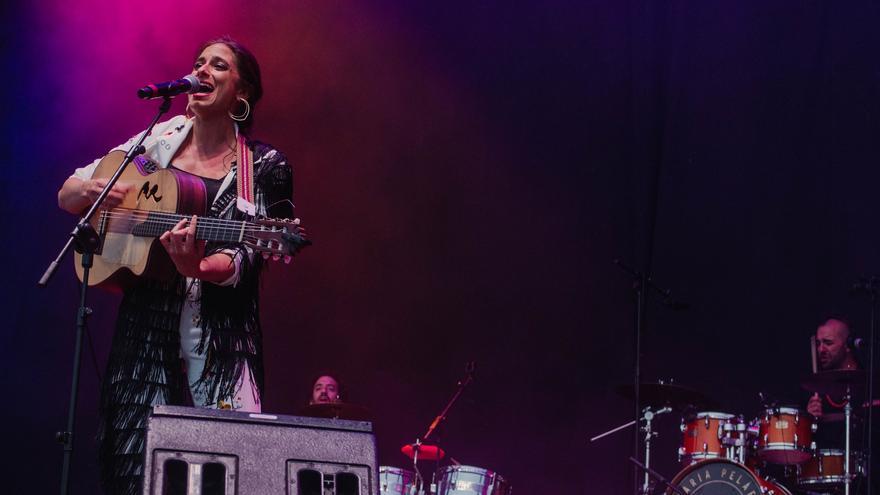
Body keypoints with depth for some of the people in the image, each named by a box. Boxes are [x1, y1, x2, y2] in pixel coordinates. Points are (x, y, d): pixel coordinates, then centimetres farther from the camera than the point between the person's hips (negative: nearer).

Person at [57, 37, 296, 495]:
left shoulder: (265, 169, 0)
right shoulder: (157, 143, 9)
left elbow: (248, 256, -8)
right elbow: (66, 195, 14)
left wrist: (197, 267, -29)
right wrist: (89, 190, -9)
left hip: (221, 342, -2)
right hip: (145, 331, 3)